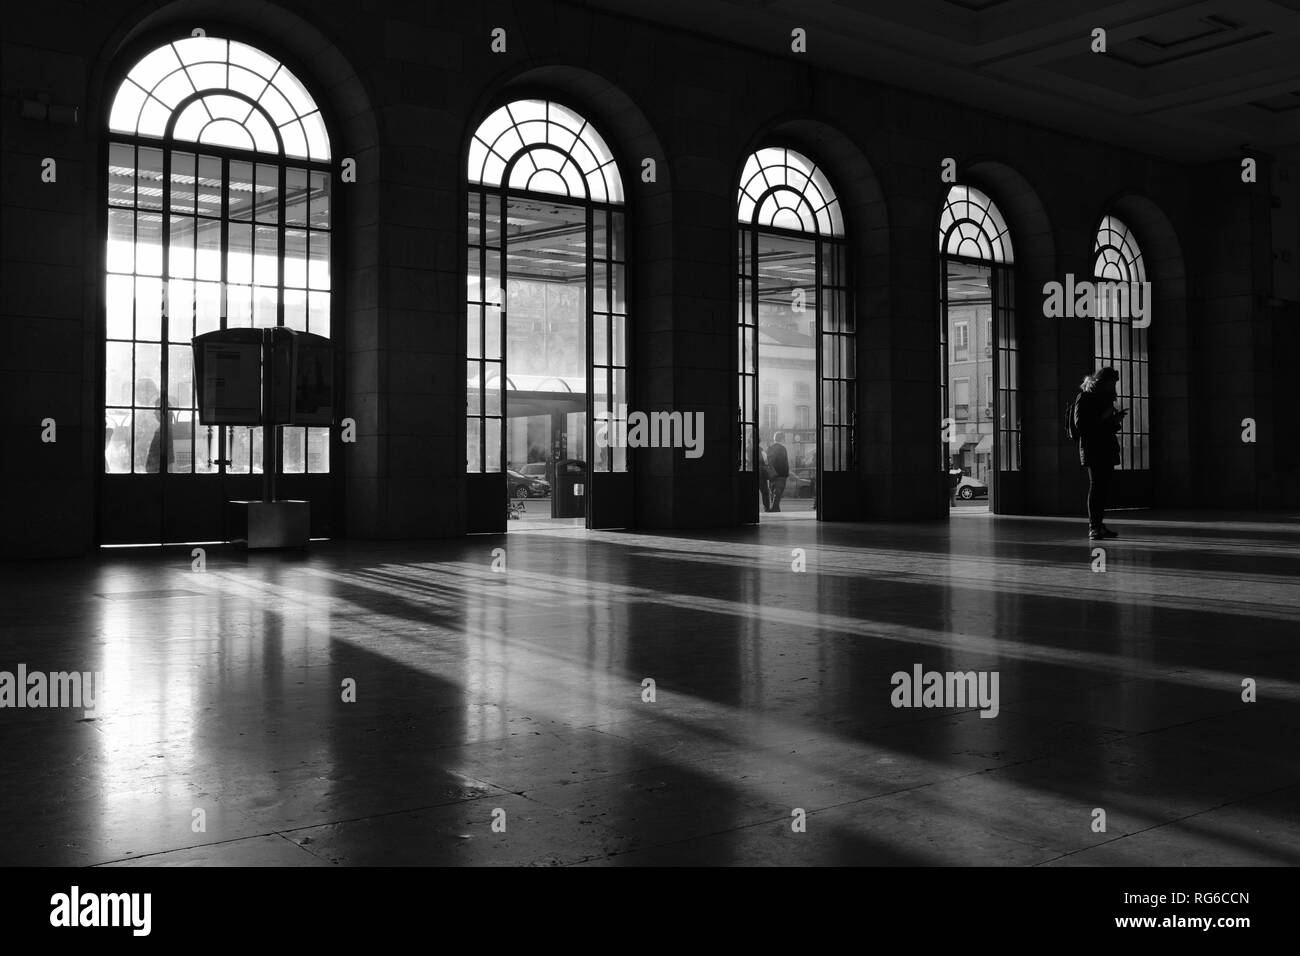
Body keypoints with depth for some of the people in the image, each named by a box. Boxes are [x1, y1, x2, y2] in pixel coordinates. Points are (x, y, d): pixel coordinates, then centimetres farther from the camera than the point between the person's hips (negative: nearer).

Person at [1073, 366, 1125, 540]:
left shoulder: (1106, 398, 20)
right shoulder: (1084, 398, -3)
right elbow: (1080, 424, -12)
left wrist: (1116, 418, 6)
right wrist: (1102, 417, -16)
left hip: (1107, 450, 7)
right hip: (1093, 450, -7)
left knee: (1104, 488, 4)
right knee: (1096, 487, -10)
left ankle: (1099, 524, 8)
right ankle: (1093, 527, -9)